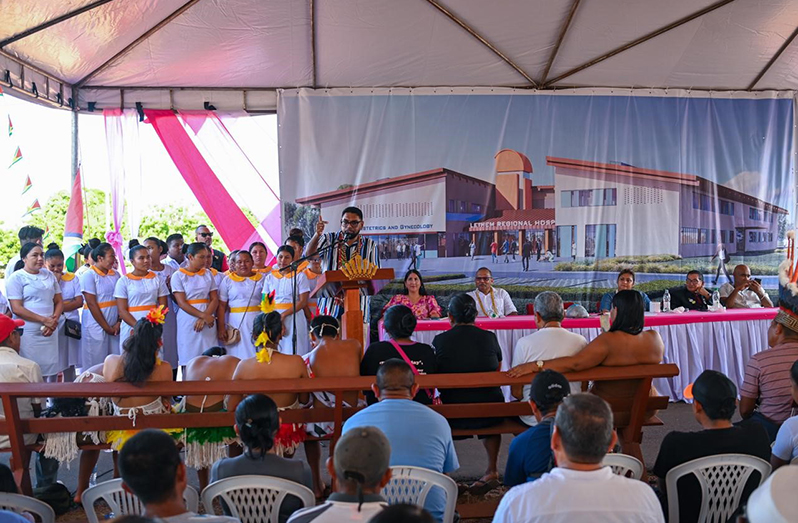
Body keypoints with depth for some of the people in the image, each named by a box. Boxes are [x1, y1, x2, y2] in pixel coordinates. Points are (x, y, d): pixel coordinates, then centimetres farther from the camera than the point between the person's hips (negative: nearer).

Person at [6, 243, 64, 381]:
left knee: (52, 372, 7)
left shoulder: (49, 275, 12)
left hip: (50, 333, 5)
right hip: (28, 334, -5)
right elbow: (16, 309, -11)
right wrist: (44, 320, -15)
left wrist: (54, 320, -6)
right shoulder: (16, 278, -4)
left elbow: (59, 302, 13)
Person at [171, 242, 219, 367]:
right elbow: (181, 303, -8)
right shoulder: (178, 276, 0)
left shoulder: (208, 274, 10)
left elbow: (215, 299, 4)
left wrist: (204, 318, -12)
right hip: (187, 322, -3)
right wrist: (203, 315, -16)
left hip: (208, 321, 3)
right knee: (188, 360, -2)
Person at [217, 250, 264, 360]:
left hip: (256, 322, 1)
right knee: (237, 358, 0)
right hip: (235, 323, 0)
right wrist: (221, 328, -6)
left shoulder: (261, 279, 8)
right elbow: (221, 306, 2)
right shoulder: (228, 280, 6)